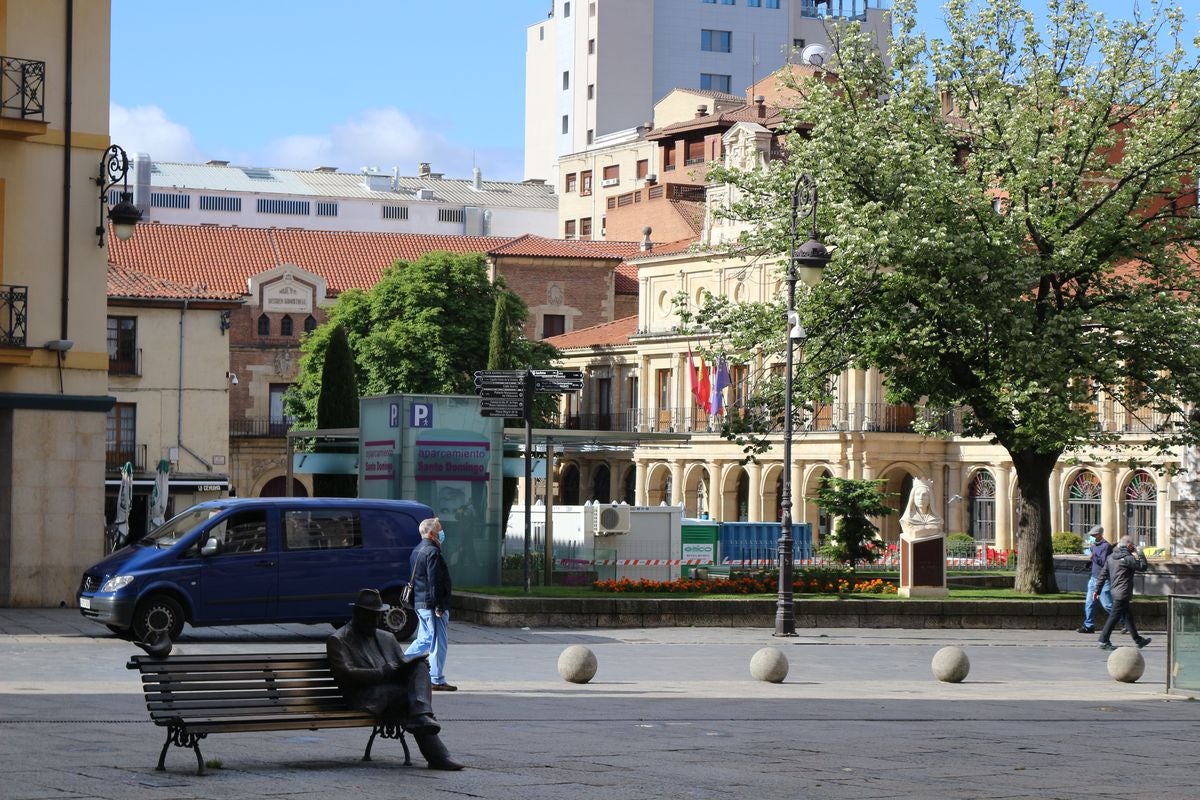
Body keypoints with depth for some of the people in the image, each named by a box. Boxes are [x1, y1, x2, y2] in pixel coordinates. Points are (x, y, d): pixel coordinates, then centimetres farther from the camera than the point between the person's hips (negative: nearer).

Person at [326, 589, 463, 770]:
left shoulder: (387, 638, 29)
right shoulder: (338, 641, 8)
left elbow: (404, 665, 24)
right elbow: (346, 675, -7)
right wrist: (382, 673, -15)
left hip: (394, 690, 6)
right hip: (367, 698, -6)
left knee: (420, 666, -21)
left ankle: (421, 716, -43)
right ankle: (438, 757, -37)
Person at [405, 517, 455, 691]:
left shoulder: (417, 551, 16)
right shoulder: (432, 552, -16)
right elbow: (434, 582, -21)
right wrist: (439, 607, -20)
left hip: (420, 603, 10)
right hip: (431, 603, -10)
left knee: (424, 639, 18)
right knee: (438, 642, -3)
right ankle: (437, 680, 1)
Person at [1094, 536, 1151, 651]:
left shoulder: (1111, 557, 10)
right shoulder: (1127, 558, -14)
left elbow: (1103, 574, 10)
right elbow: (1142, 567, -9)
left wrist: (1097, 590, 13)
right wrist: (1139, 554, 2)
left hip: (1115, 590, 9)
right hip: (1123, 592, -9)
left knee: (1128, 616, 17)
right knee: (1114, 616, -6)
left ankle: (1138, 640, 27)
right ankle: (1104, 641, -5)